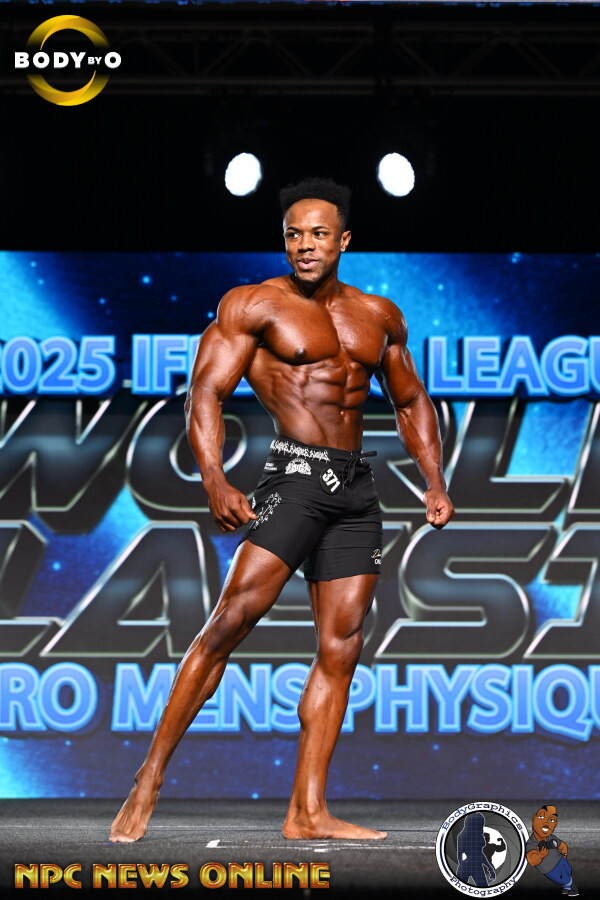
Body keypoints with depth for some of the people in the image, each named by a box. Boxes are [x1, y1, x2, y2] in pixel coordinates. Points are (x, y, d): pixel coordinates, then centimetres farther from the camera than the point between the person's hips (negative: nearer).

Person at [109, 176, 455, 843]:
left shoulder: (379, 315, 15)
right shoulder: (254, 305, 0)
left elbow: (410, 402, 26)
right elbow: (206, 392, -8)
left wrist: (434, 482, 13)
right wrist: (214, 482, -22)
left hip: (356, 488, 6)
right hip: (295, 474, -6)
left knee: (340, 649, 1)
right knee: (232, 618, -18)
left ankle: (307, 813, 4)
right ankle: (149, 780, -13)